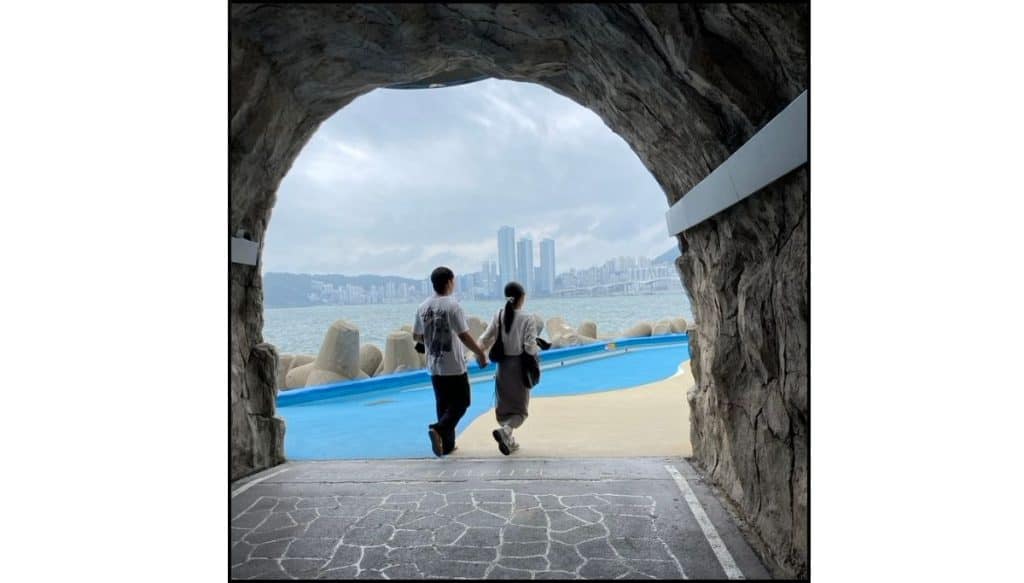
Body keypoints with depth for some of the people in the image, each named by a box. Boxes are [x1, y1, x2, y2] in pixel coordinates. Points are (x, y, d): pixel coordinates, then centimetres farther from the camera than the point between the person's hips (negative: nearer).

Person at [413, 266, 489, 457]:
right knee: (460, 403, 5)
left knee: (443, 404, 15)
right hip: (454, 366, -6)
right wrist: (480, 352, -6)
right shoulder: (452, 306, -15)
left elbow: (416, 336, 11)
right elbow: (464, 335, -18)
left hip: (434, 367, 6)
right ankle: (439, 429, -15)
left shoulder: (423, 307, 3)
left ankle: (447, 444, 19)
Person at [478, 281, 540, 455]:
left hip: (503, 367, 3)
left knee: (504, 407, 20)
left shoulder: (498, 316, -4)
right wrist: (538, 350, 4)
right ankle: (504, 430, -18)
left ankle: (509, 440, 22)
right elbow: (530, 347, -17)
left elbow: (484, 341, -4)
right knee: (520, 409, 8)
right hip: (519, 367, -3)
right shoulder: (527, 319, -13)